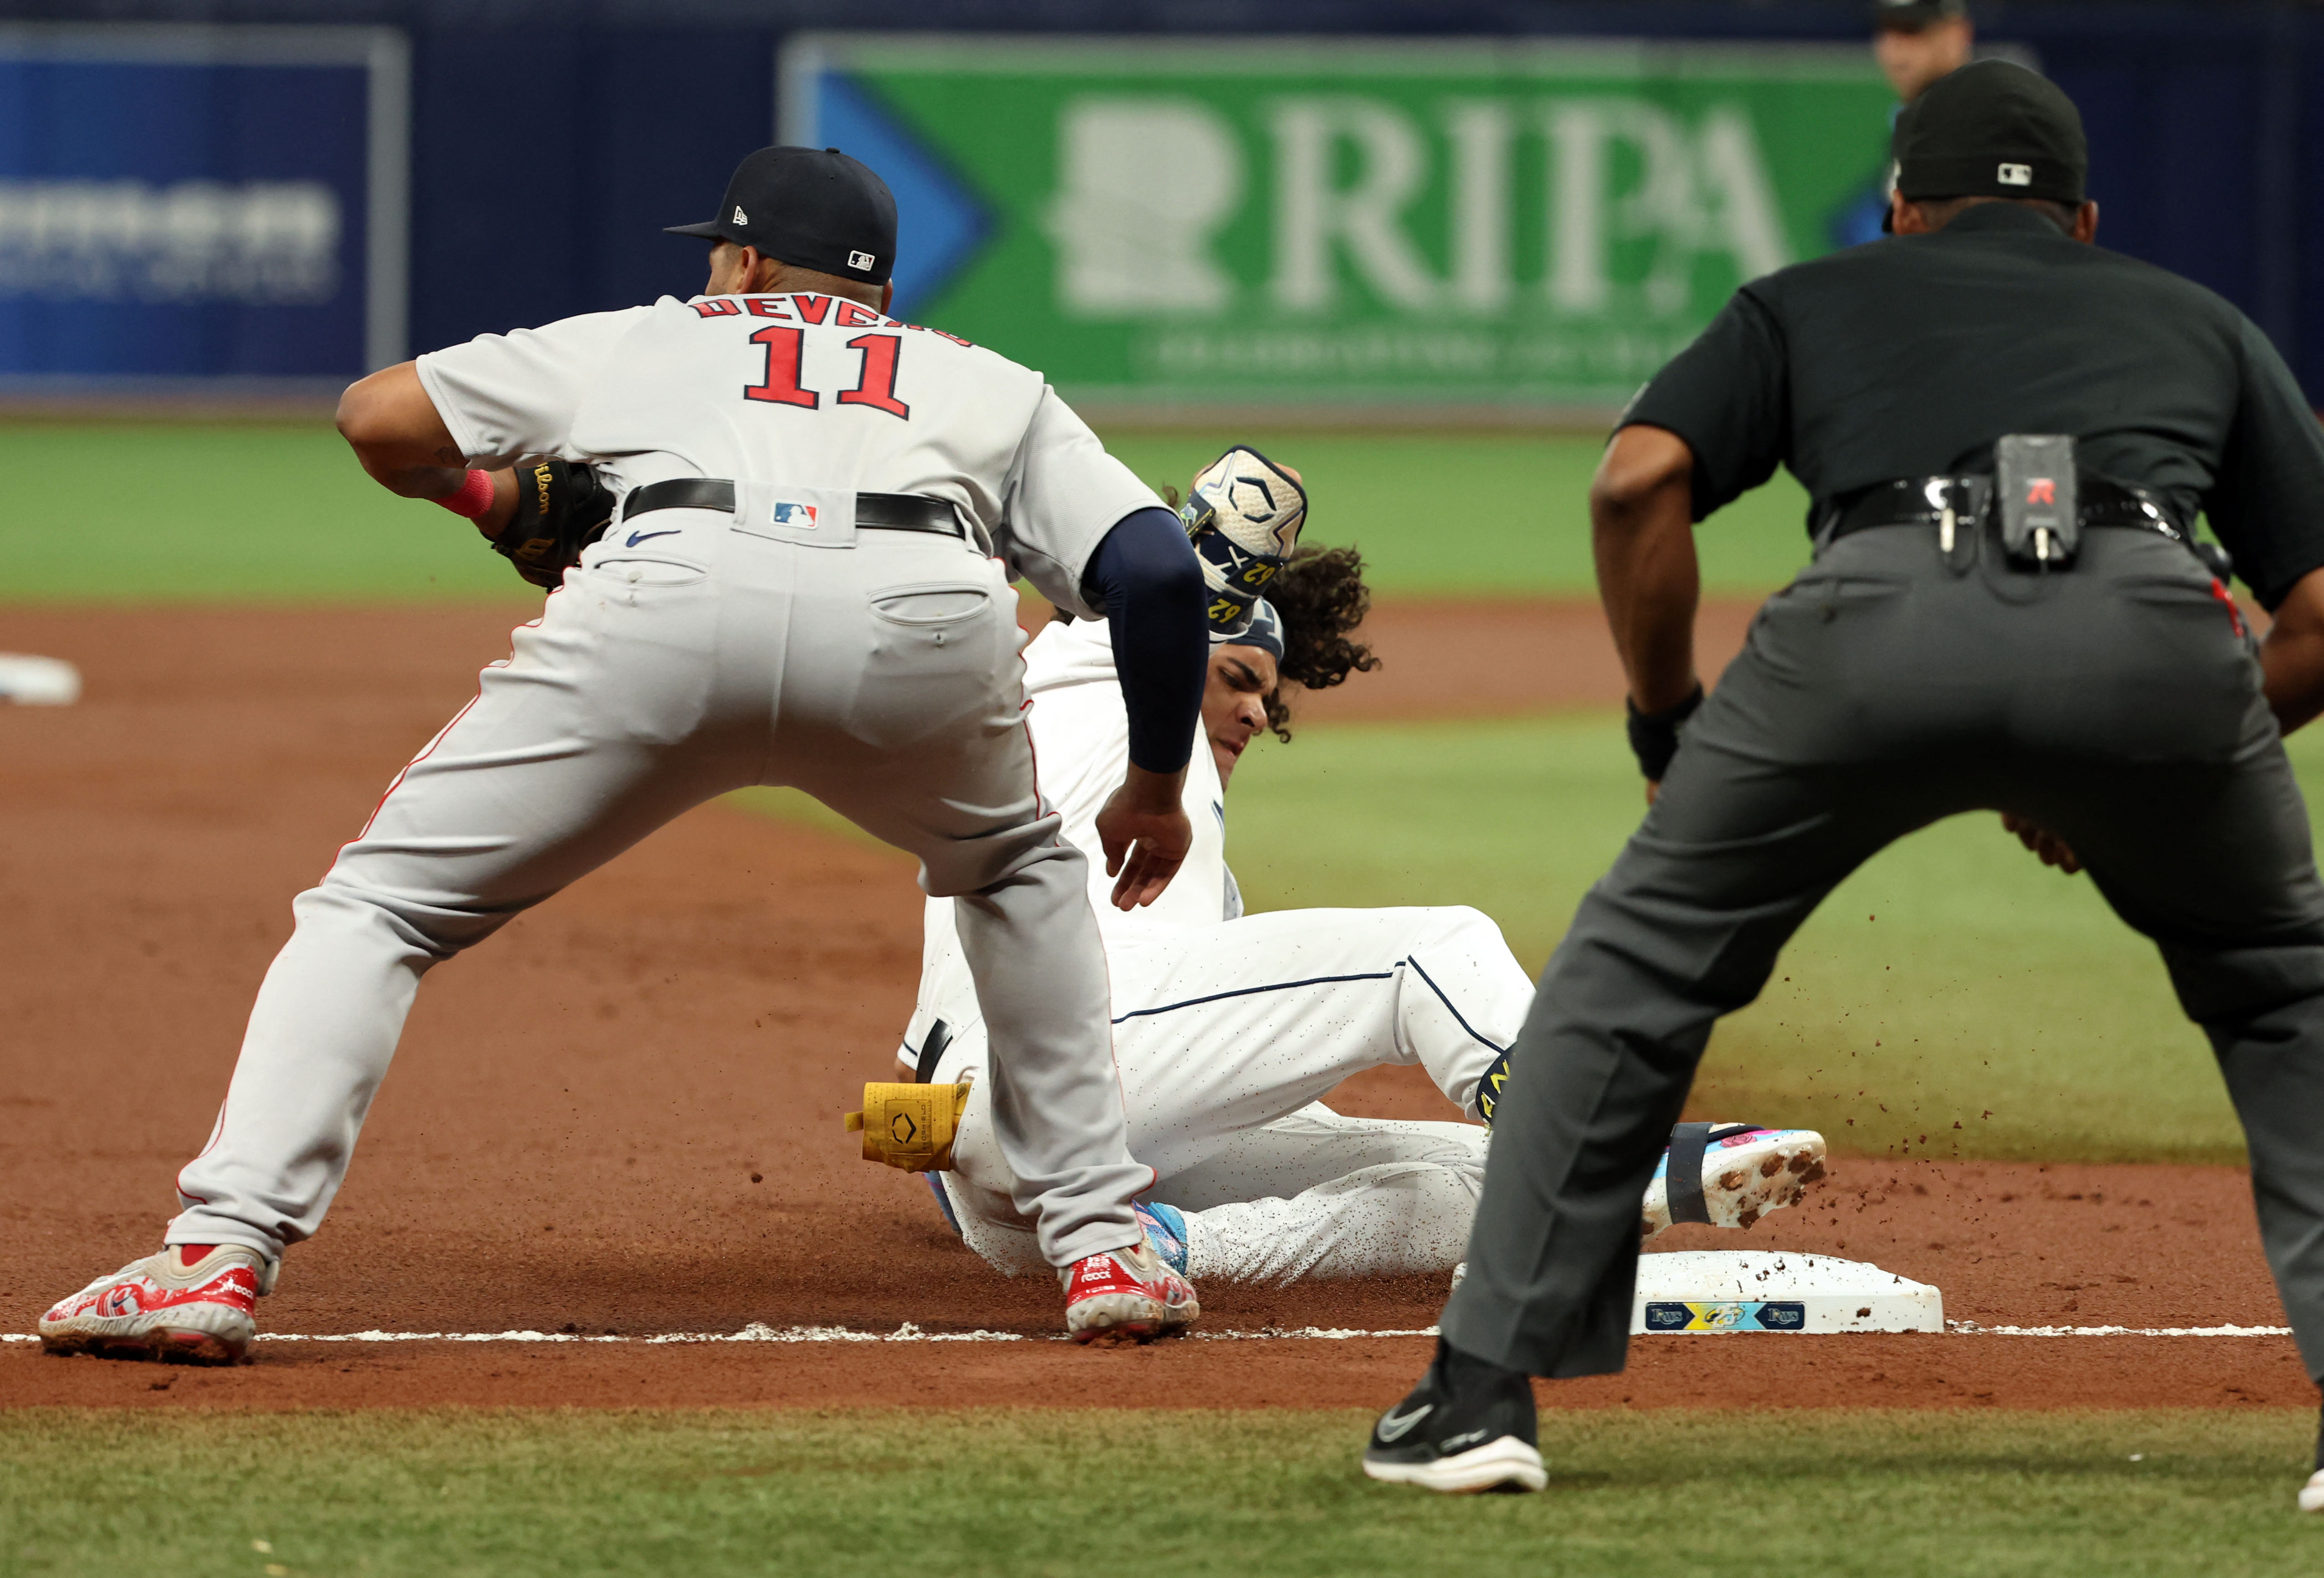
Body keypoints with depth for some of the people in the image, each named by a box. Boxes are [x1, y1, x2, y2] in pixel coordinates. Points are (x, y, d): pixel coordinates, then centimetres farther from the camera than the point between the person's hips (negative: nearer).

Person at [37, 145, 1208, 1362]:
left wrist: (488, 496, 56)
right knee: (1017, 873, 34)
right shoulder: (993, 386, 37)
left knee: (383, 899, 11)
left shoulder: (648, 340, 37)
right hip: (924, 619, 2)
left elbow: (376, 418, 35)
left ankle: (218, 1257, -7)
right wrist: (1155, 789, 35)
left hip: (675, 594, -1)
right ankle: (1103, 1248, 26)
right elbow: (1157, 568, 22)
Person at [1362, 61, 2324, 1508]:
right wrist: (2107, 783, 38)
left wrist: (1666, 723, 26)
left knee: (1643, 963, 21)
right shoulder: (2199, 321, 37)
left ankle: (1482, 1393, 17)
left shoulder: (1811, 302, 34)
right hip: (2151, 624, 1)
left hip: (1885, 612, -1)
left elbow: (1638, 482, 14)